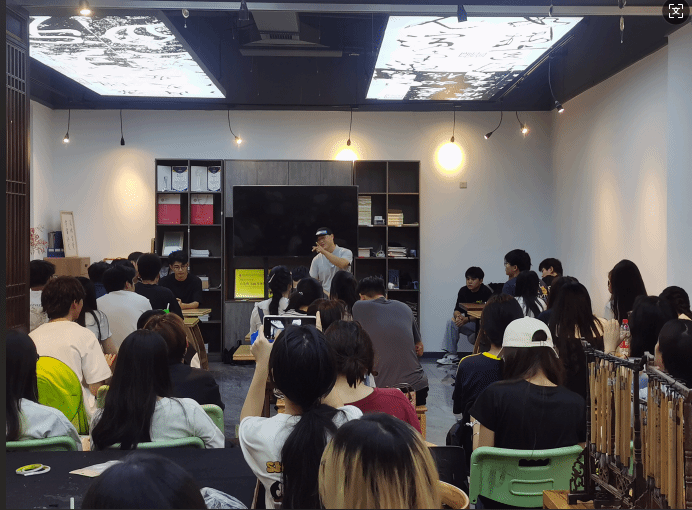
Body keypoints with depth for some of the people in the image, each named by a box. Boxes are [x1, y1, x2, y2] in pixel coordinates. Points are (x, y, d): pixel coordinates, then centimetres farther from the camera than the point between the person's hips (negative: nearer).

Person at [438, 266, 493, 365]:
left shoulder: (486, 292, -15)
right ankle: (451, 355, -12)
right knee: (451, 322, -14)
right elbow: (457, 310, -1)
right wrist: (458, 316, -27)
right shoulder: (463, 291, 3)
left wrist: (466, 319, -31)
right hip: (470, 323, 7)